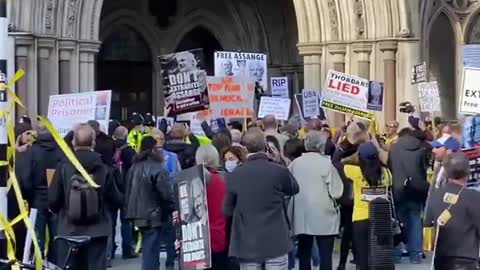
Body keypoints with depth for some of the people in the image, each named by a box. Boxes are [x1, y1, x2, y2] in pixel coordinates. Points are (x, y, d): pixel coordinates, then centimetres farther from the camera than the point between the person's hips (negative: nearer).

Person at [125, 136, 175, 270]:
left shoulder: (135, 166, 9)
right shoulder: (157, 168, -17)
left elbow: (129, 191, 16)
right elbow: (167, 194, -18)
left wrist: (131, 211, 22)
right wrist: (173, 209, -4)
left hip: (139, 215, 8)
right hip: (154, 216, -8)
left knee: (148, 250, 19)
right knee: (151, 251, -4)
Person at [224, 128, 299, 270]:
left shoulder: (234, 175, -4)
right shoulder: (279, 171, -9)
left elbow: (227, 211, 5)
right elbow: (294, 189, 13)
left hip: (247, 243, 2)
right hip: (276, 241, -2)